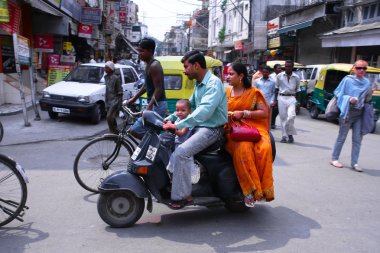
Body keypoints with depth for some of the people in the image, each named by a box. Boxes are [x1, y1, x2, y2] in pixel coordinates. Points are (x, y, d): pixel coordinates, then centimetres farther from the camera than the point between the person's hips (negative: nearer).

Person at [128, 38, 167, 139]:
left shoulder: (154, 66, -17)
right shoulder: (149, 65, 13)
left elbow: (158, 89, -23)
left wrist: (148, 108, -30)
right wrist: (133, 99, 22)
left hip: (157, 105, -10)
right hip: (155, 105, 10)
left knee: (135, 130, -12)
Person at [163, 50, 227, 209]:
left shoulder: (213, 83, -18)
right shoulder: (199, 84, 14)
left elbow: (205, 110, -31)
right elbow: (189, 105, 23)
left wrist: (178, 125, -35)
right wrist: (170, 119, 9)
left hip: (212, 129, -10)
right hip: (199, 126, 10)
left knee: (181, 152, -24)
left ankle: (182, 195, -13)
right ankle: (173, 180, 15)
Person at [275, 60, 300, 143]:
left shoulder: (296, 77, 7)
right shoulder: (279, 76, 4)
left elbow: (297, 90, 13)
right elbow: (276, 88, 9)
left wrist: (297, 101, 7)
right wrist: (275, 99, 4)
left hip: (291, 98, 0)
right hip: (281, 98, 0)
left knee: (291, 116, -17)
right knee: (283, 118, 2)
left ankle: (290, 134, 1)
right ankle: (284, 136, 11)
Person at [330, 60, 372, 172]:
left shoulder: (367, 82, 10)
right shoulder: (347, 80, -6)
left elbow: (366, 99, 18)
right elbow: (337, 93, -4)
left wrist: (369, 95, -3)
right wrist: (348, 98, -17)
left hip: (359, 113, 5)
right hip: (348, 111, -5)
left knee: (357, 139, 4)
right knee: (342, 136, 4)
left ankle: (354, 163, 11)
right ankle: (334, 159, 16)